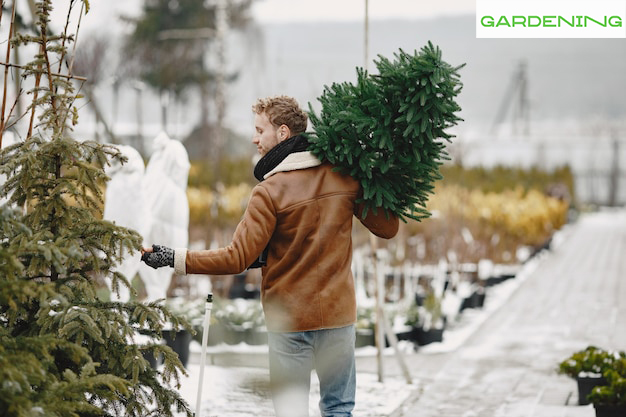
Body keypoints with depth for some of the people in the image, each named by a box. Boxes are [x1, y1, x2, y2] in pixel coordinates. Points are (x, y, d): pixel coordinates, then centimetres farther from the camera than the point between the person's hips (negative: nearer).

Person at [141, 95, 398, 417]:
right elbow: (387, 228, 4)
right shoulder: (345, 176, -2)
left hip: (289, 318, -4)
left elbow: (237, 259, -17)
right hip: (338, 314, 4)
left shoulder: (270, 191, -14)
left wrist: (174, 258, -13)